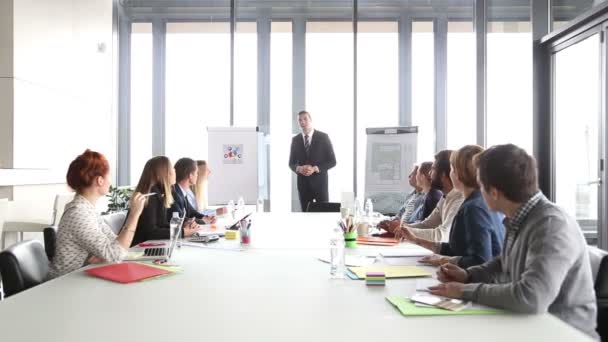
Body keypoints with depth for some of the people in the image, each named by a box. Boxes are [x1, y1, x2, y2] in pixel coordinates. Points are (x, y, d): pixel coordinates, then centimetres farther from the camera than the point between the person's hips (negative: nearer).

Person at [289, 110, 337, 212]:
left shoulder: (323, 137, -3)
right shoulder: (295, 140, 6)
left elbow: (332, 161, -3)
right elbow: (291, 163, 11)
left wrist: (315, 169, -16)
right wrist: (299, 168, -12)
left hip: (319, 182, -2)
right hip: (303, 183, 3)